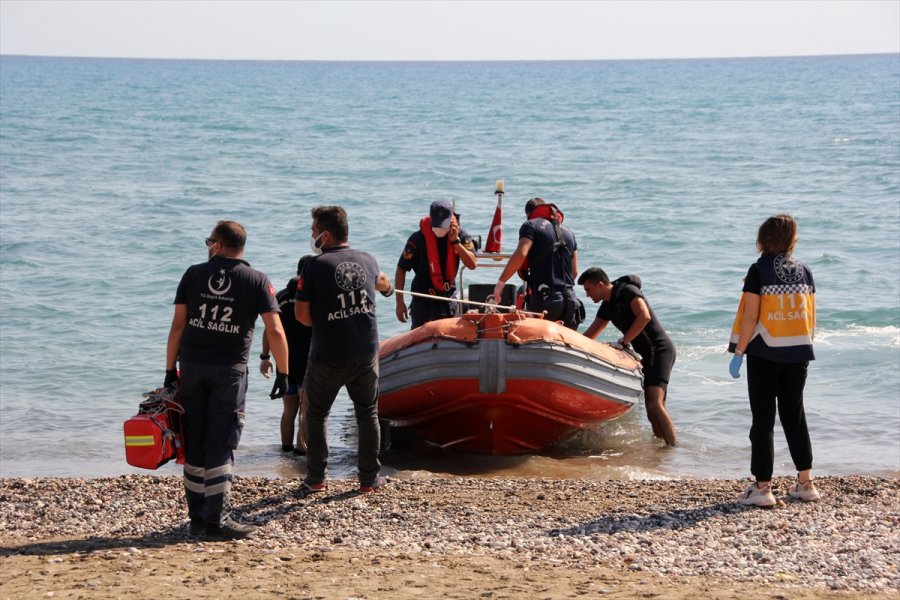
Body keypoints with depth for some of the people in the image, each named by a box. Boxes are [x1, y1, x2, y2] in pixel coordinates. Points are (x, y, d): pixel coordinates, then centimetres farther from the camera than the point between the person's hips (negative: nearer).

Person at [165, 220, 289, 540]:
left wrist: (170, 370, 8)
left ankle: (197, 517, 14)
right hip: (230, 370, -2)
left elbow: (178, 325, 2)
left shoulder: (193, 274, 4)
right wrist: (283, 373, 0)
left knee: (195, 444, 9)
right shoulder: (257, 280, -1)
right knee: (220, 446, 1)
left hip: (192, 366, 2)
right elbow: (275, 331, -8)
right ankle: (217, 520, -2)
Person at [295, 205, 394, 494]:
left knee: (317, 415, 14)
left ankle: (316, 478, 17)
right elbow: (381, 282, 29)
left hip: (327, 357, -3)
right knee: (368, 415, 15)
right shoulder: (367, 261, 4)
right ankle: (369, 478, 18)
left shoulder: (315, 266, -11)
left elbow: (302, 314, -10)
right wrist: (388, 288, 53)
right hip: (365, 354, 3)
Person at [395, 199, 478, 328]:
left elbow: (472, 264, -16)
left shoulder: (460, 236, -6)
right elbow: (401, 270, -10)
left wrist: (455, 241, -24)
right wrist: (400, 302, -12)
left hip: (448, 299, 4)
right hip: (423, 301, -4)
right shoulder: (418, 239, -15)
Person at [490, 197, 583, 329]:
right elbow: (574, 271, 19)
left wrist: (500, 283, -12)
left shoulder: (531, 226, 2)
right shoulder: (568, 233, 22)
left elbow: (520, 255, -15)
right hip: (569, 299, 6)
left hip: (543, 298, -6)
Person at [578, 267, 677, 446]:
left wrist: (624, 341, -19)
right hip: (647, 354, 10)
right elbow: (588, 337, 22)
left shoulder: (628, 291, -10)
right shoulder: (607, 306, 16)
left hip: (660, 350, -10)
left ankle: (672, 448, -26)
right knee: (653, 410, 8)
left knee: (654, 404, -23)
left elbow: (644, 317, -25)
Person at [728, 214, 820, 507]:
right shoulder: (805, 271, 4)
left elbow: (750, 317, -12)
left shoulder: (759, 270, -10)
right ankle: (806, 483, 17)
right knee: (794, 416, 15)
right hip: (798, 354, 5)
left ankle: (762, 487, 1)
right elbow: (811, 315, 8)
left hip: (765, 353, -5)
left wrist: (738, 352, -7)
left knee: (763, 419, 1)